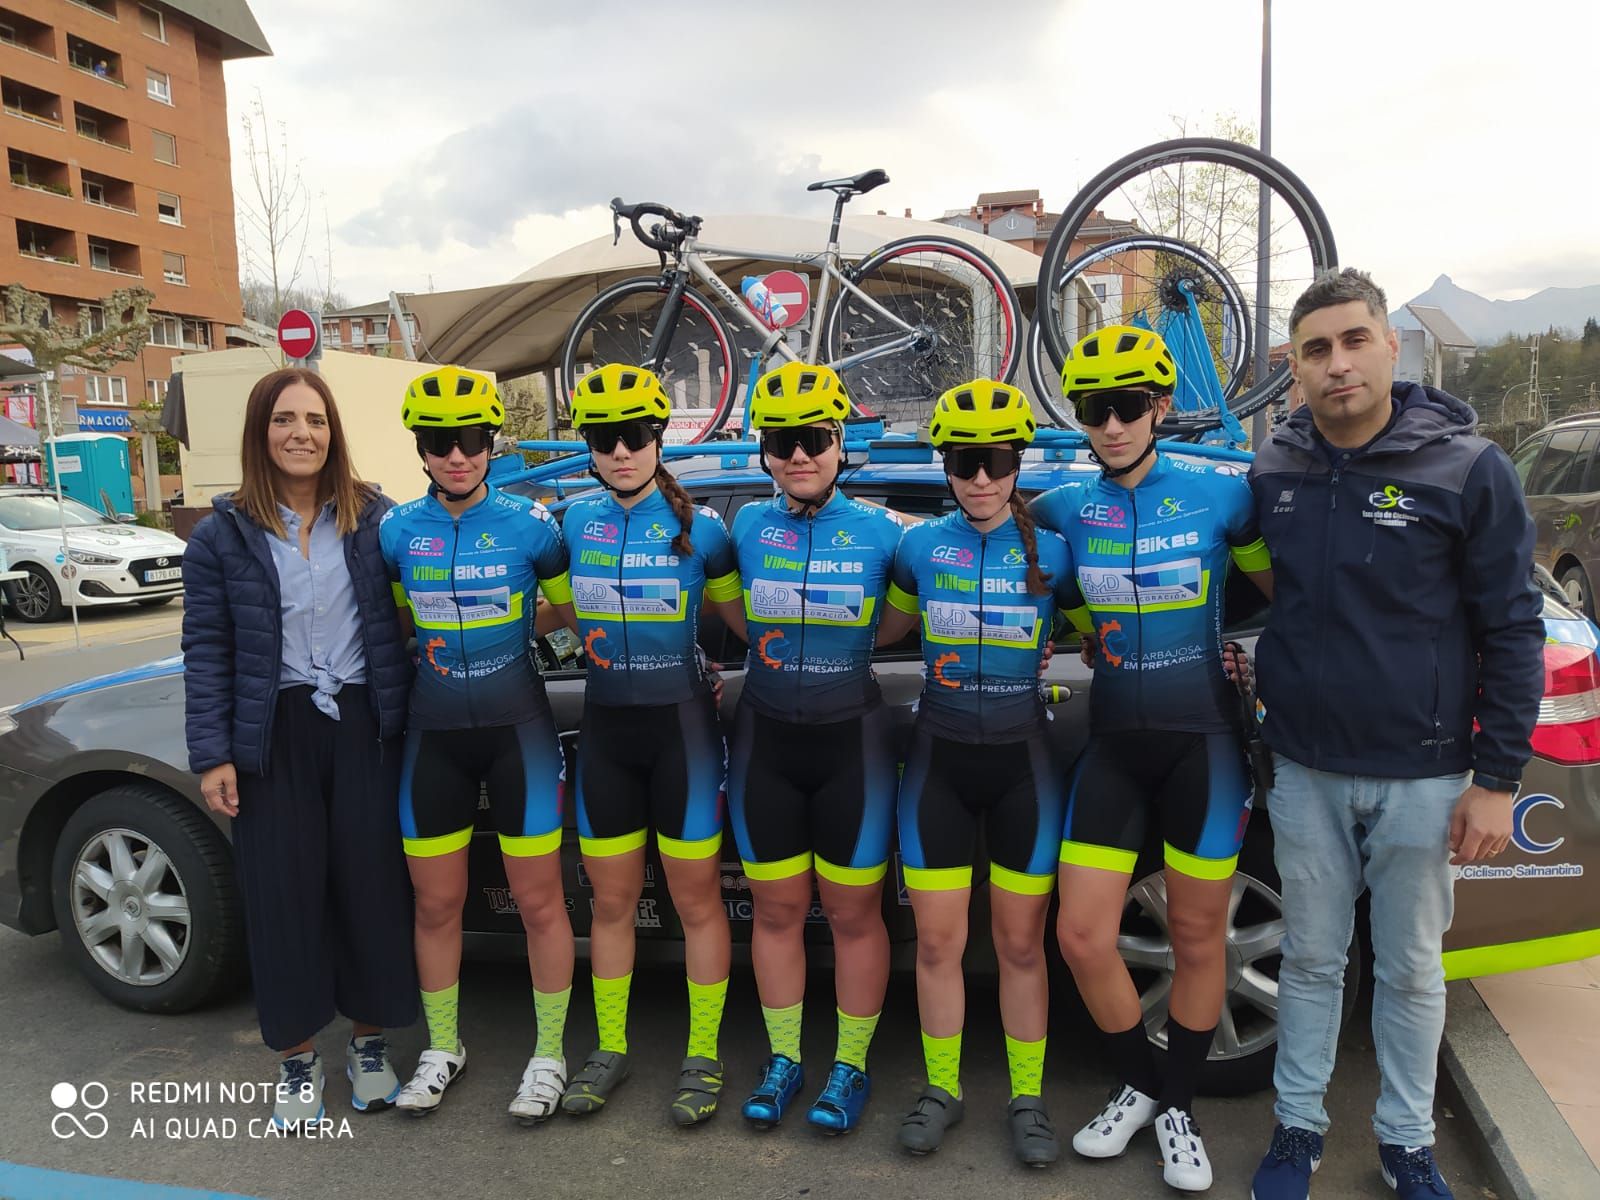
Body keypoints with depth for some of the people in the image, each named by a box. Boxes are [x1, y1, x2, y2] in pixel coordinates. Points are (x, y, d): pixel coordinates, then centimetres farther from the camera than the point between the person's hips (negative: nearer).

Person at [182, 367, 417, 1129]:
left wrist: (408, 718, -3)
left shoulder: (374, 518, 3)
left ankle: (369, 1043, 25)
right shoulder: (223, 534, 1)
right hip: (273, 736, 0)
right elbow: (207, 651, 0)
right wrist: (212, 754, -5)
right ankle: (297, 1059, 24)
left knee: (371, 882, 6)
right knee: (283, 891, 6)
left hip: (363, 726, 1)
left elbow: (405, 622, 2)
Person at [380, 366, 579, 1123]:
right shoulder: (398, 531, 1)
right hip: (433, 736, 3)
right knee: (436, 903, 13)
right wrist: (428, 643, 4)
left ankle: (549, 1055, 21)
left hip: (517, 728, -3)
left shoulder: (529, 524, -6)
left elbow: (574, 611, 5)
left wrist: (512, 624, -1)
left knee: (538, 901, 4)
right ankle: (442, 1047, 34)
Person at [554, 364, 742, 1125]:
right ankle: (610, 1049, 31)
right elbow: (558, 611, 18)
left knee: (696, 899, 6)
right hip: (604, 727, 3)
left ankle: (703, 1057, 23)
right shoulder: (575, 522, 3)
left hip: (680, 726, -3)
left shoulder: (699, 527, -6)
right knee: (612, 898, 14)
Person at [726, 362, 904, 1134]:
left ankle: (850, 1067, 25)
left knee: (853, 913, 7)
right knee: (776, 909, 12)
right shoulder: (746, 528, 1)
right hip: (765, 742, 2)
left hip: (851, 740, -2)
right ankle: (783, 1061, 29)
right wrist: (778, 644, 0)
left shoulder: (881, 532, -6)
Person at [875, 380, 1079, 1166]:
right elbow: (885, 628, 15)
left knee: (1020, 943, 8)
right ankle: (942, 1088, 27)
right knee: (937, 941, 8)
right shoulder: (920, 546, 0)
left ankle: (1028, 1098, 26)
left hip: (1022, 760, -1)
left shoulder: (1052, 552, -3)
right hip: (938, 759, 1)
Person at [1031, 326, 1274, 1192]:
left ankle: (1177, 1107, 32)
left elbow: (1286, 593, 6)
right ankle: (1135, 1085, 29)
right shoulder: (1062, 511, 0)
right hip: (1113, 745, 3)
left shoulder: (1221, 495, -6)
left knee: (1196, 936, 10)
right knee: (1082, 936, 2)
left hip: (1202, 742, -2)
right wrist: (1090, 635, 4)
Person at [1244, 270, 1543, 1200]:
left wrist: (1497, 779, -8)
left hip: (1423, 776, -2)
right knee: (1311, 959, 15)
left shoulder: (1468, 468, -9)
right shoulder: (1272, 475, 1)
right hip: (1305, 771, 3)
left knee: (1412, 969, 13)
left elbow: (1513, 629, -7)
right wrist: (1258, 704, 7)